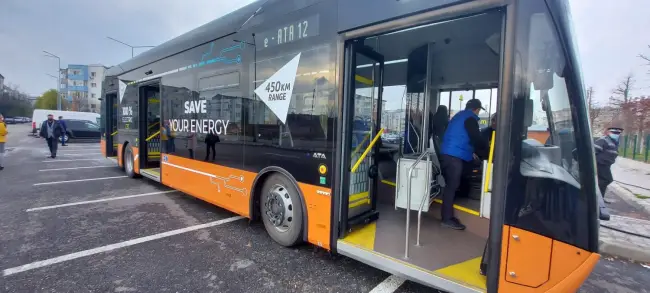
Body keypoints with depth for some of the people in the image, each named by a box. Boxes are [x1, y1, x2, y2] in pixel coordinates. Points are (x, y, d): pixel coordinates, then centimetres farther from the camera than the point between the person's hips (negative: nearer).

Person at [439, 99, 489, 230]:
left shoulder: (459, 116, 22)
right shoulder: (470, 118, -6)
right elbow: (477, 139, -11)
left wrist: (471, 152, 30)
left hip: (448, 154, 10)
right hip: (455, 156, -10)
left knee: (450, 185, 14)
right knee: (452, 186, -6)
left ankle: (447, 215, 22)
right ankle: (447, 219, -1)